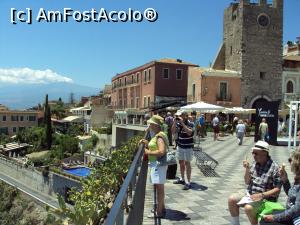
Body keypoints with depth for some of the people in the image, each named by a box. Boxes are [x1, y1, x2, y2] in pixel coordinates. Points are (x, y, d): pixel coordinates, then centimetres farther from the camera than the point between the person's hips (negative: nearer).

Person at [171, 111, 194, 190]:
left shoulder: (190, 124, -15)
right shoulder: (178, 123, 0)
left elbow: (189, 133, -30)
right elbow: (173, 131, -4)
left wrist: (182, 123, -30)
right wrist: (175, 122, -14)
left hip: (188, 147, -6)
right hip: (180, 146, 6)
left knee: (187, 163, -3)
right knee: (181, 162, 15)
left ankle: (188, 182, 2)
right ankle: (182, 179, 31)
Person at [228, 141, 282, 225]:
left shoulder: (274, 167, -14)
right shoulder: (254, 164, 2)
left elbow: (277, 189, -13)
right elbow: (247, 182, 7)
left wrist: (261, 195, -23)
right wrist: (247, 169, -9)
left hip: (266, 198, -6)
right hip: (250, 193, 6)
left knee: (248, 208, -30)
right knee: (232, 199, -9)